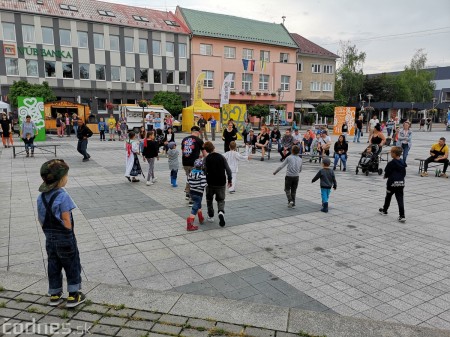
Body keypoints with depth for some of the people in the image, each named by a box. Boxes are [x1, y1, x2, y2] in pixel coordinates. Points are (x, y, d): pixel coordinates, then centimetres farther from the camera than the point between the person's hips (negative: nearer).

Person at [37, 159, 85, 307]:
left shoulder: (41, 196, 0)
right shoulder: (62, 196, -22)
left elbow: (40, 218, 6)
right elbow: (66, 220, -20)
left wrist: (48, 232, 15)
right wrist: (71, 235, -8)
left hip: (49, 238, 7)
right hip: (64, 239, -7)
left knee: (53, 266, 18)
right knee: (72, 266, 8)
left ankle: (54, 295, 29)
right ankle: (73, 296, 15)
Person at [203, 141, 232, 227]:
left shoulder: (206, 159, -7)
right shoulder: (222, 157, -1)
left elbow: (204, 171, -11)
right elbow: (228, 170, 0)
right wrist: (230, 180, 11)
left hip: (210, 183, -1)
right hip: (221, 183, 1)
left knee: (209, 200, 20)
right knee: (221, 200, 12)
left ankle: (211, 216, 25)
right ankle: (221, 212, -15)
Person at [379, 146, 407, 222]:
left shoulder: (391, 163, -15)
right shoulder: (403, 163, 5)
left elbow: (387, 173, -9)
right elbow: (404, 173, 10)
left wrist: (385, 176, 11)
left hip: (392, 183, -4)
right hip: (401, 183, 5)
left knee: (388, 197, 16)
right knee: (400, 199, 0)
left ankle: (384, 210, 35)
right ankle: (402, 216, -7)